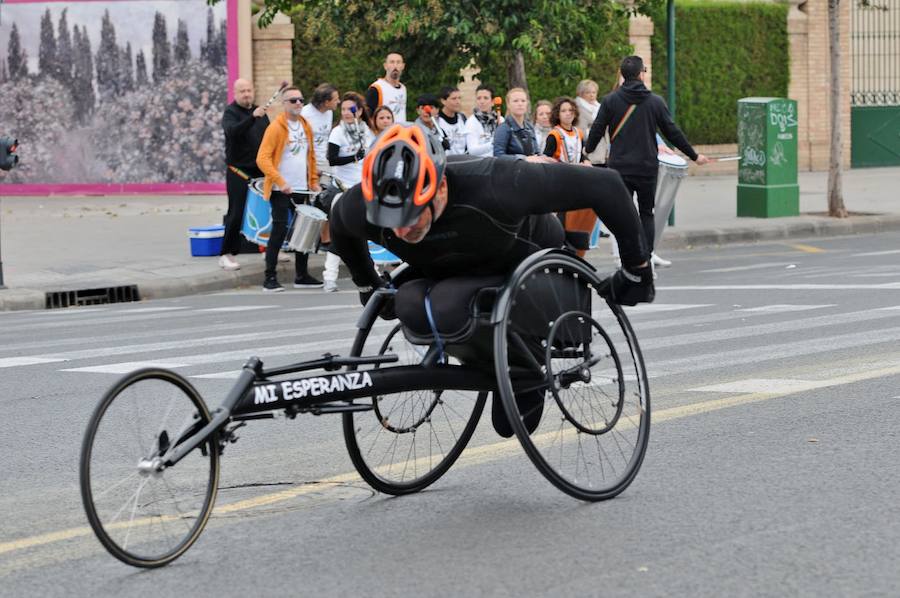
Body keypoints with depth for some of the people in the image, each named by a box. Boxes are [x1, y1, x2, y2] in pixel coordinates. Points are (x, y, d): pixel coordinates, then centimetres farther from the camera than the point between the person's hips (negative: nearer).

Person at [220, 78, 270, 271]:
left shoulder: (259, 112, 14)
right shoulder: (231, 112, -6)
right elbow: (233, 131, -27)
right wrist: (252, 117, -39)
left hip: (260, 169, 6)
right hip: (238, 170, -6)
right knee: (236, 213, -7)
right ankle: (227, 254, -2)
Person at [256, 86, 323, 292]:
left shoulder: (306, 126, 12)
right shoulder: (276, 127, -10)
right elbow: (262, 159, -17)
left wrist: (314, 181, 14)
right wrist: (280, 181, -23)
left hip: (302, 190, 7)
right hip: (281, 190, -7)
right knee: (279, 232, -8)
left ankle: (301, 276, 21)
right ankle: (270, 278, -4)